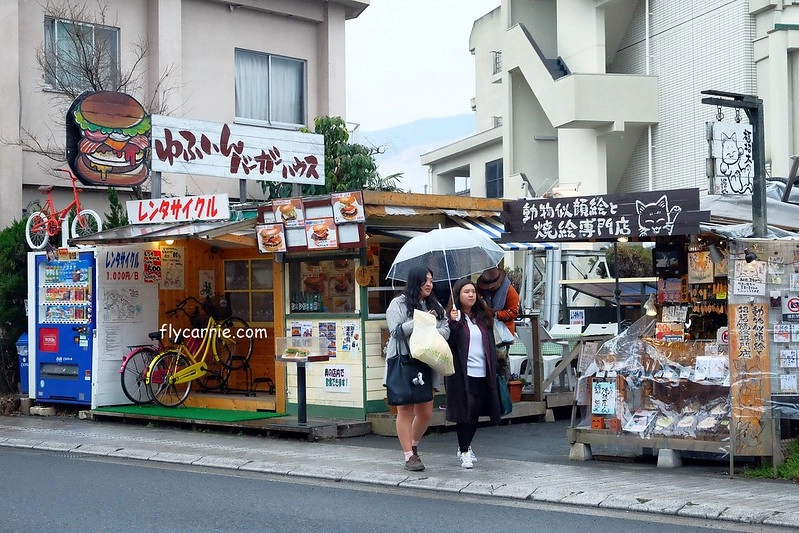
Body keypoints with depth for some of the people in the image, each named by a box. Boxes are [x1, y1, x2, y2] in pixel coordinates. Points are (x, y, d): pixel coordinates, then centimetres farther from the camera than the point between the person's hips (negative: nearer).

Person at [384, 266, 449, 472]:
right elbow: (396, 330, -14)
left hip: (427, 364, 5)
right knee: (405, 410, -1)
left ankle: (413, 445, 30)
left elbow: (446, 330, 6)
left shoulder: (436, 306, 14)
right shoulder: (398, 304, -2)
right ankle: (409, 455, 5)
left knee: (426, 412, 7)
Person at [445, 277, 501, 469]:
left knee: (476, 413, 12)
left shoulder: (483, 317, 13)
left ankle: (465, 447, 28)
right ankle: (464, 452, 4)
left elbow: (491, 344, 17)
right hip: (462, 373, -5)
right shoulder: (453, 316, -3)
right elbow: (448, 343, -13)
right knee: (465, 412, -5)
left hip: (482, 373, 5)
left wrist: (493, 370, 13)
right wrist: (453, 323, -26)